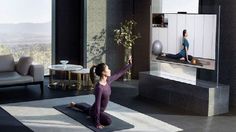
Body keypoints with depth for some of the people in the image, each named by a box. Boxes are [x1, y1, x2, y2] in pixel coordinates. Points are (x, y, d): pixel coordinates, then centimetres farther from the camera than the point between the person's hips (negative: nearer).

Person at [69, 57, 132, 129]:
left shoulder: (108, 80, -11)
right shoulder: (99, 87, -34)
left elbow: (119, 73, 4)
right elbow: (97, 105, -33)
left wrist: (129, 64, 3)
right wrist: (97, 123, -32)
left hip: (100, 110, 9)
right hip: (95, 111, -9)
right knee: (108, 121, -34)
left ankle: (74, 105, 62)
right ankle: (95, 119, -7)